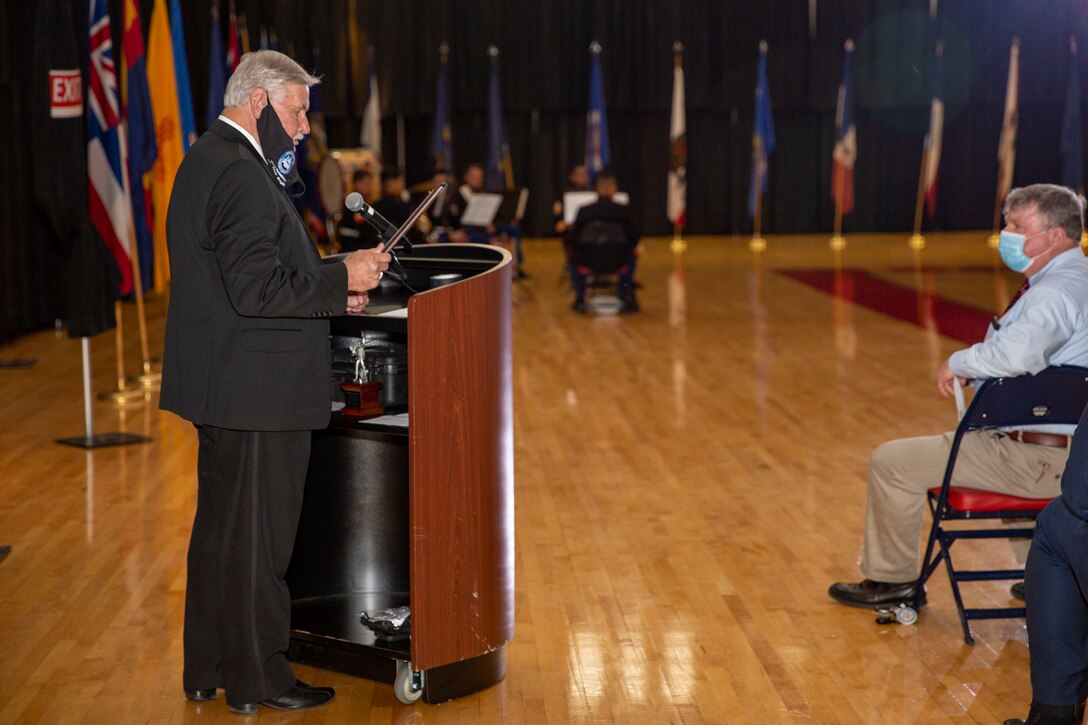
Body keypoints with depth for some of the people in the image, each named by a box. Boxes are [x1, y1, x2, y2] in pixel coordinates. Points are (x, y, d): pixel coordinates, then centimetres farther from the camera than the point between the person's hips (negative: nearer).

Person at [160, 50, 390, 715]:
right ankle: (258, 680, 13)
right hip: (256, 393, -11)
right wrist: (341, 280, -16)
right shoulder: (241, 174, -19)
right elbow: (257, 289, -26)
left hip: (221, 390, 11)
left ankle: (208, 670, 29)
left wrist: (330, 294, 12)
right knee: (257, 539, 1)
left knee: (220, 530, 18)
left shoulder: (207, 160, 15)